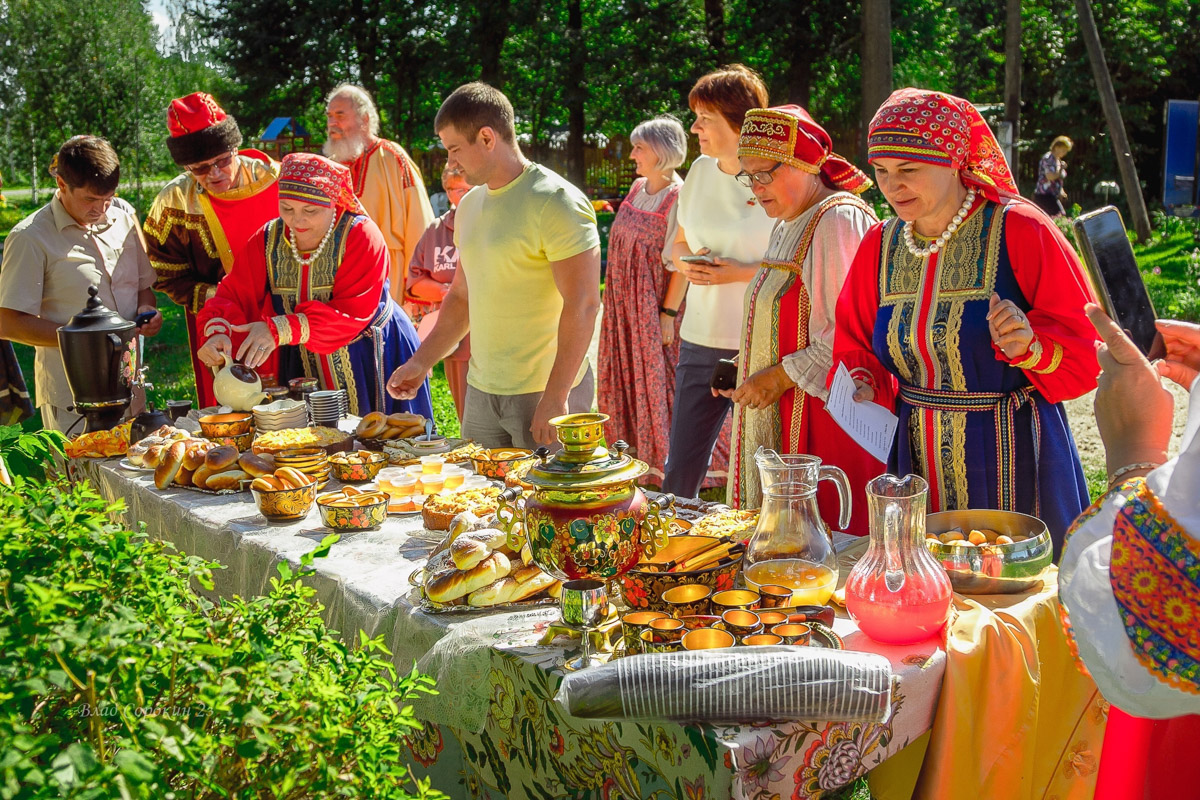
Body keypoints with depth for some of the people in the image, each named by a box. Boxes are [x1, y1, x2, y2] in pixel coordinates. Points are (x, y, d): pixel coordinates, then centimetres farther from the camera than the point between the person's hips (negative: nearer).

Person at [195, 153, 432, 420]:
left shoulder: (360, 235, -18)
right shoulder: (268, 240, -2)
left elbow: (353, 312, -26)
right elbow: (234, 294, -6)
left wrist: (281, 329, -35)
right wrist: (219, 332, -29)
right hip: (302, 366, 4)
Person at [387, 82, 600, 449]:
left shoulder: (556, 203, -13)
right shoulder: (470, 205, 12)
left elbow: (582, 306, -19)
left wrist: (555, 398, -21)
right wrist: (421, 362, 13)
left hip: (547, 391, -7)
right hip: (481, 390, 7)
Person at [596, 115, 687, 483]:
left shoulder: (678, 197, -16)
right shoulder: (638, 187, 9)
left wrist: (669, 312, -20)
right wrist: (614, 297, 16)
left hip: (654, 303, -8)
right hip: (624, 301, 8)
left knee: (657, 378, 1)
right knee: (627, 375, 15)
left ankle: (664, 459, 15)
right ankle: (634, 449, 30)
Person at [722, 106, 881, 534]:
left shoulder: (840, 219, -14)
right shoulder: (786, 225, 17)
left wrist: (783, 376, -17)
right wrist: (751, 369, 10)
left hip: (825, 411, -9)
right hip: (780, 414, 9)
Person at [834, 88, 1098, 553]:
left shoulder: (1020, 232, -9)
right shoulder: (880, 245, 6)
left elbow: (1085, 350, -8)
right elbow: (856, 348, 14)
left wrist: (1030, 347, -27)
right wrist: (864, 387, -7)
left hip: (1012, 461, -4)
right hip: (917, 460, 4)